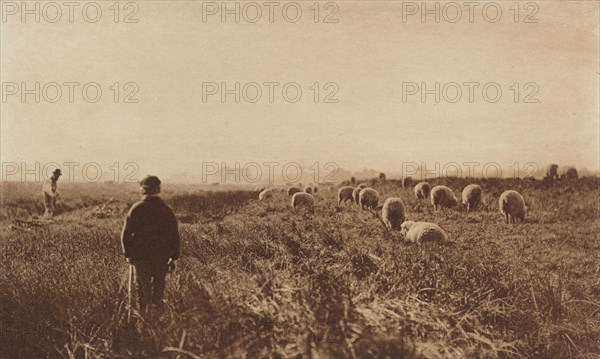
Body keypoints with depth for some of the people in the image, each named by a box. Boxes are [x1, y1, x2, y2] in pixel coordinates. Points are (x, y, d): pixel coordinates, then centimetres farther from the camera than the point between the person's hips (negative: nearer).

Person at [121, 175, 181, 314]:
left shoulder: (136, 209, -8)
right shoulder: (166, 210, -3)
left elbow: (126, 234, -6)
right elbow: (174, 236, -1)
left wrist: (128, 254, 5)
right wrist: (174, 257, 7)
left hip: (141, 256, -1)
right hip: (162, 256, 2)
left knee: (143, 288, 9)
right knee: (158, 285, 18)